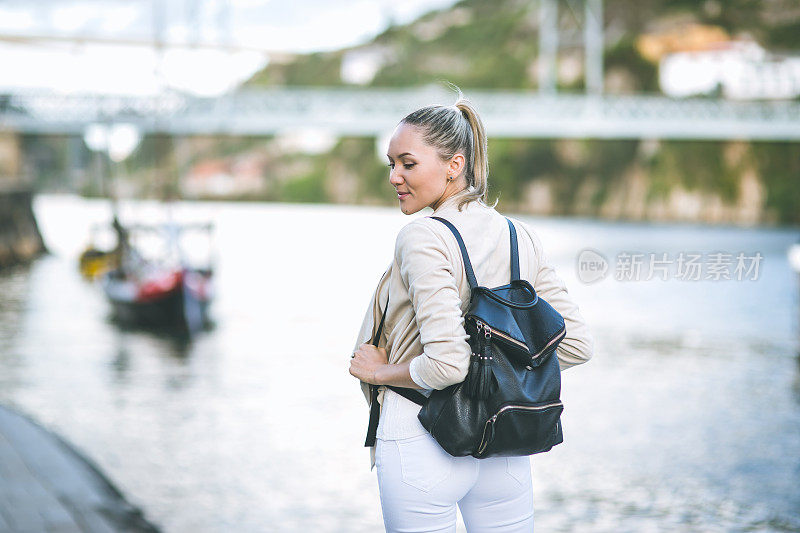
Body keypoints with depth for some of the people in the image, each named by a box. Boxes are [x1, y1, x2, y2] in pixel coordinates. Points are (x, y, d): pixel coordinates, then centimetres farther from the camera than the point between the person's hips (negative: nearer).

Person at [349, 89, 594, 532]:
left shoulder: (423, 238, -15)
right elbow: (577, 345, 5)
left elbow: (446, 365, -24)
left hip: (422, 444, -6)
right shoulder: (522, 237, 4)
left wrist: (380, 371, -8)